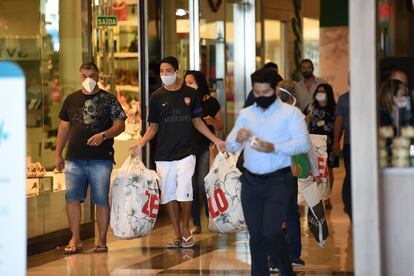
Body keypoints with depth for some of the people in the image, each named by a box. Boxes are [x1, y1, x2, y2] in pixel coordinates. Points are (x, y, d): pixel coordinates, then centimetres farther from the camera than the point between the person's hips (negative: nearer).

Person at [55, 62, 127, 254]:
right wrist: (58, 154, 14)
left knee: (101, 200, 0)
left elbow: (120, 125, -1)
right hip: (74, 158, 3)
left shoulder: (108, 100, 4)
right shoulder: (72, 99, 14)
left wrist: (103, 135, -18)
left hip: (101, 159, -3)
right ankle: (75, 239, 2)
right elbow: (64, 127, 18)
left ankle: (102, 240, 8)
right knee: (72, 197, -5)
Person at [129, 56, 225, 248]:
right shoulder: (157, 97, 5)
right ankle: (177, 235, 14)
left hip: (185, 152, -2)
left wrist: (215, 140, 6)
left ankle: (186, 228, 10)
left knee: (184, 193, -12)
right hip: (164, 155, 2)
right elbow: (153, 126, 9)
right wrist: (140, 144, -6)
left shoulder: (190, 94, 4)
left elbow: (197, 121, 12)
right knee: (169, 195, 4)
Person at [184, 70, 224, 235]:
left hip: (205, 147, -3)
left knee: (203, 183, -11)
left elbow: (220, 126, 6)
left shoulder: (210, 102, 1)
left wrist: (212, 122, -13)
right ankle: (196, 224, 10)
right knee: (191, 185, 3)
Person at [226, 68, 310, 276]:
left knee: (271, 233, -12)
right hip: (251, 181, 4)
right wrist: (238, 138, -13)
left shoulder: (290, 112, 0)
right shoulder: (245, 114, 14)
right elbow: (230, 146, 10)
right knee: (255, 236, 5)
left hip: (278, 181, -4)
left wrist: (273, 148, -23)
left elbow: (303, 143, -10)